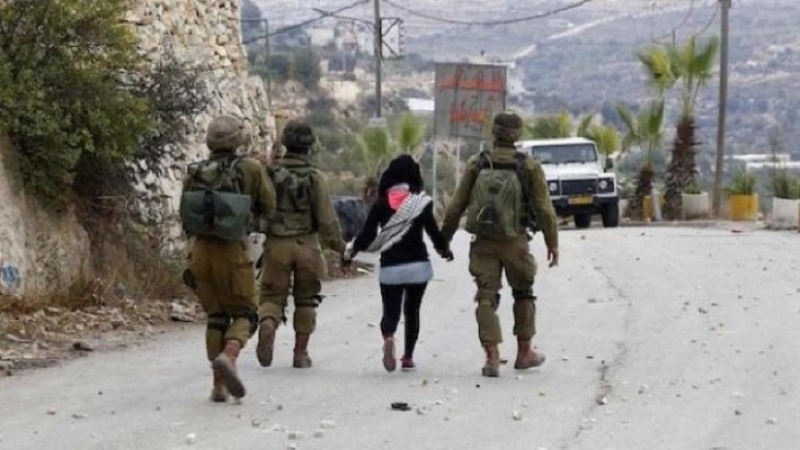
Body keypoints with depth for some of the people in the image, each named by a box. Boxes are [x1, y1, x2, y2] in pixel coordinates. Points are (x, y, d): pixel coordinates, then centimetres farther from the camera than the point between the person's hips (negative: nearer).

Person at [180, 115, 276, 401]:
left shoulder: (194, 174, 2)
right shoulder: (250, 169, -7)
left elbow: (185, 216, 8)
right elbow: (268, 207, 2)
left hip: (201, 249, 4)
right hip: (232, 251, -4)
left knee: (215, 316, 14)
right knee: (245, 313, 8)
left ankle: (219, 385, 11)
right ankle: (229, 356, -22)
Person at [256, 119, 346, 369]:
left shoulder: (270, 173, -2)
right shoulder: (315, 177, -6)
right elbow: (327, 217, -6)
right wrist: (338, 244, 6)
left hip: (277, 244, 1)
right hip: (307, 245, -1)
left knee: (272, 294, 7)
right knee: (305, 299, 13)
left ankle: (267, 325, -25)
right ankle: (301, 352, 14)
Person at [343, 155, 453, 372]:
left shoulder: (381, 204, -1)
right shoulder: (421, 202, -5)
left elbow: (367, 235, -3)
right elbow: (433, 231, -7)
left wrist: (351, 250, 14)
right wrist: (445, 249, 12)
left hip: (390, 267, 0)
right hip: (418, 265, 0)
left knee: (390, 311, 5)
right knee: (412, 311, 15)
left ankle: (388, 337, -27)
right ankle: (408, 358, 13)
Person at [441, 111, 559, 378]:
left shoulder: (476, 165, -3)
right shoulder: (529, 167, -7)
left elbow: (456, 205, 0)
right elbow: (545, 209, -6)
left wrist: (445, 236, 12)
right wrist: (552, 243, 4)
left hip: (483, 243, 1)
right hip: (515, 242, -1)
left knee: (487, 299, 5)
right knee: (523, 294, 18)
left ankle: (492, 358, -4)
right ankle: (524, 353, 25)